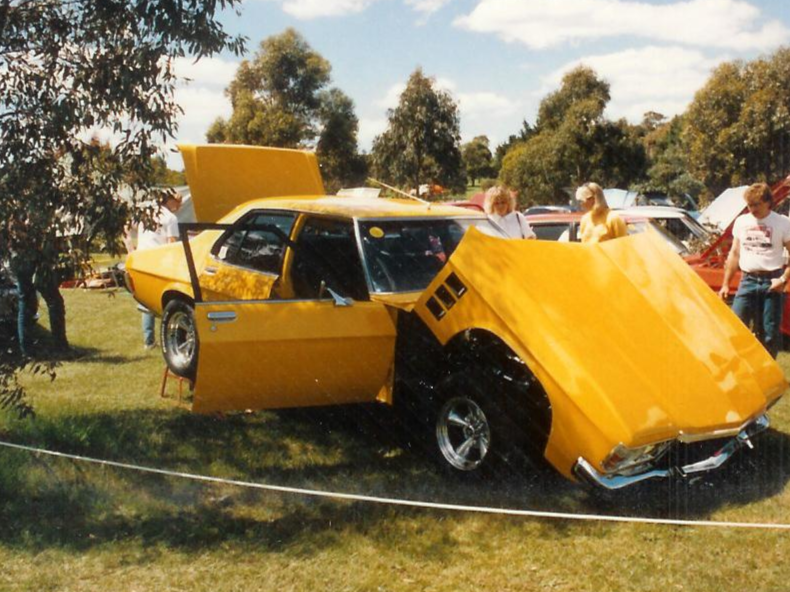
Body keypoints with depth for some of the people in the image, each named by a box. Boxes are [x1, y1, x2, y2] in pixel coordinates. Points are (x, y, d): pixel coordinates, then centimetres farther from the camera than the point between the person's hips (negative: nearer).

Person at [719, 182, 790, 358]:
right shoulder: (741, 221, 9)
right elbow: (734, 254, 16)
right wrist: (725, 284, 13)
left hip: (771, 282, -3)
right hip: (747, 281, 3)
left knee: (770, 333, 2)